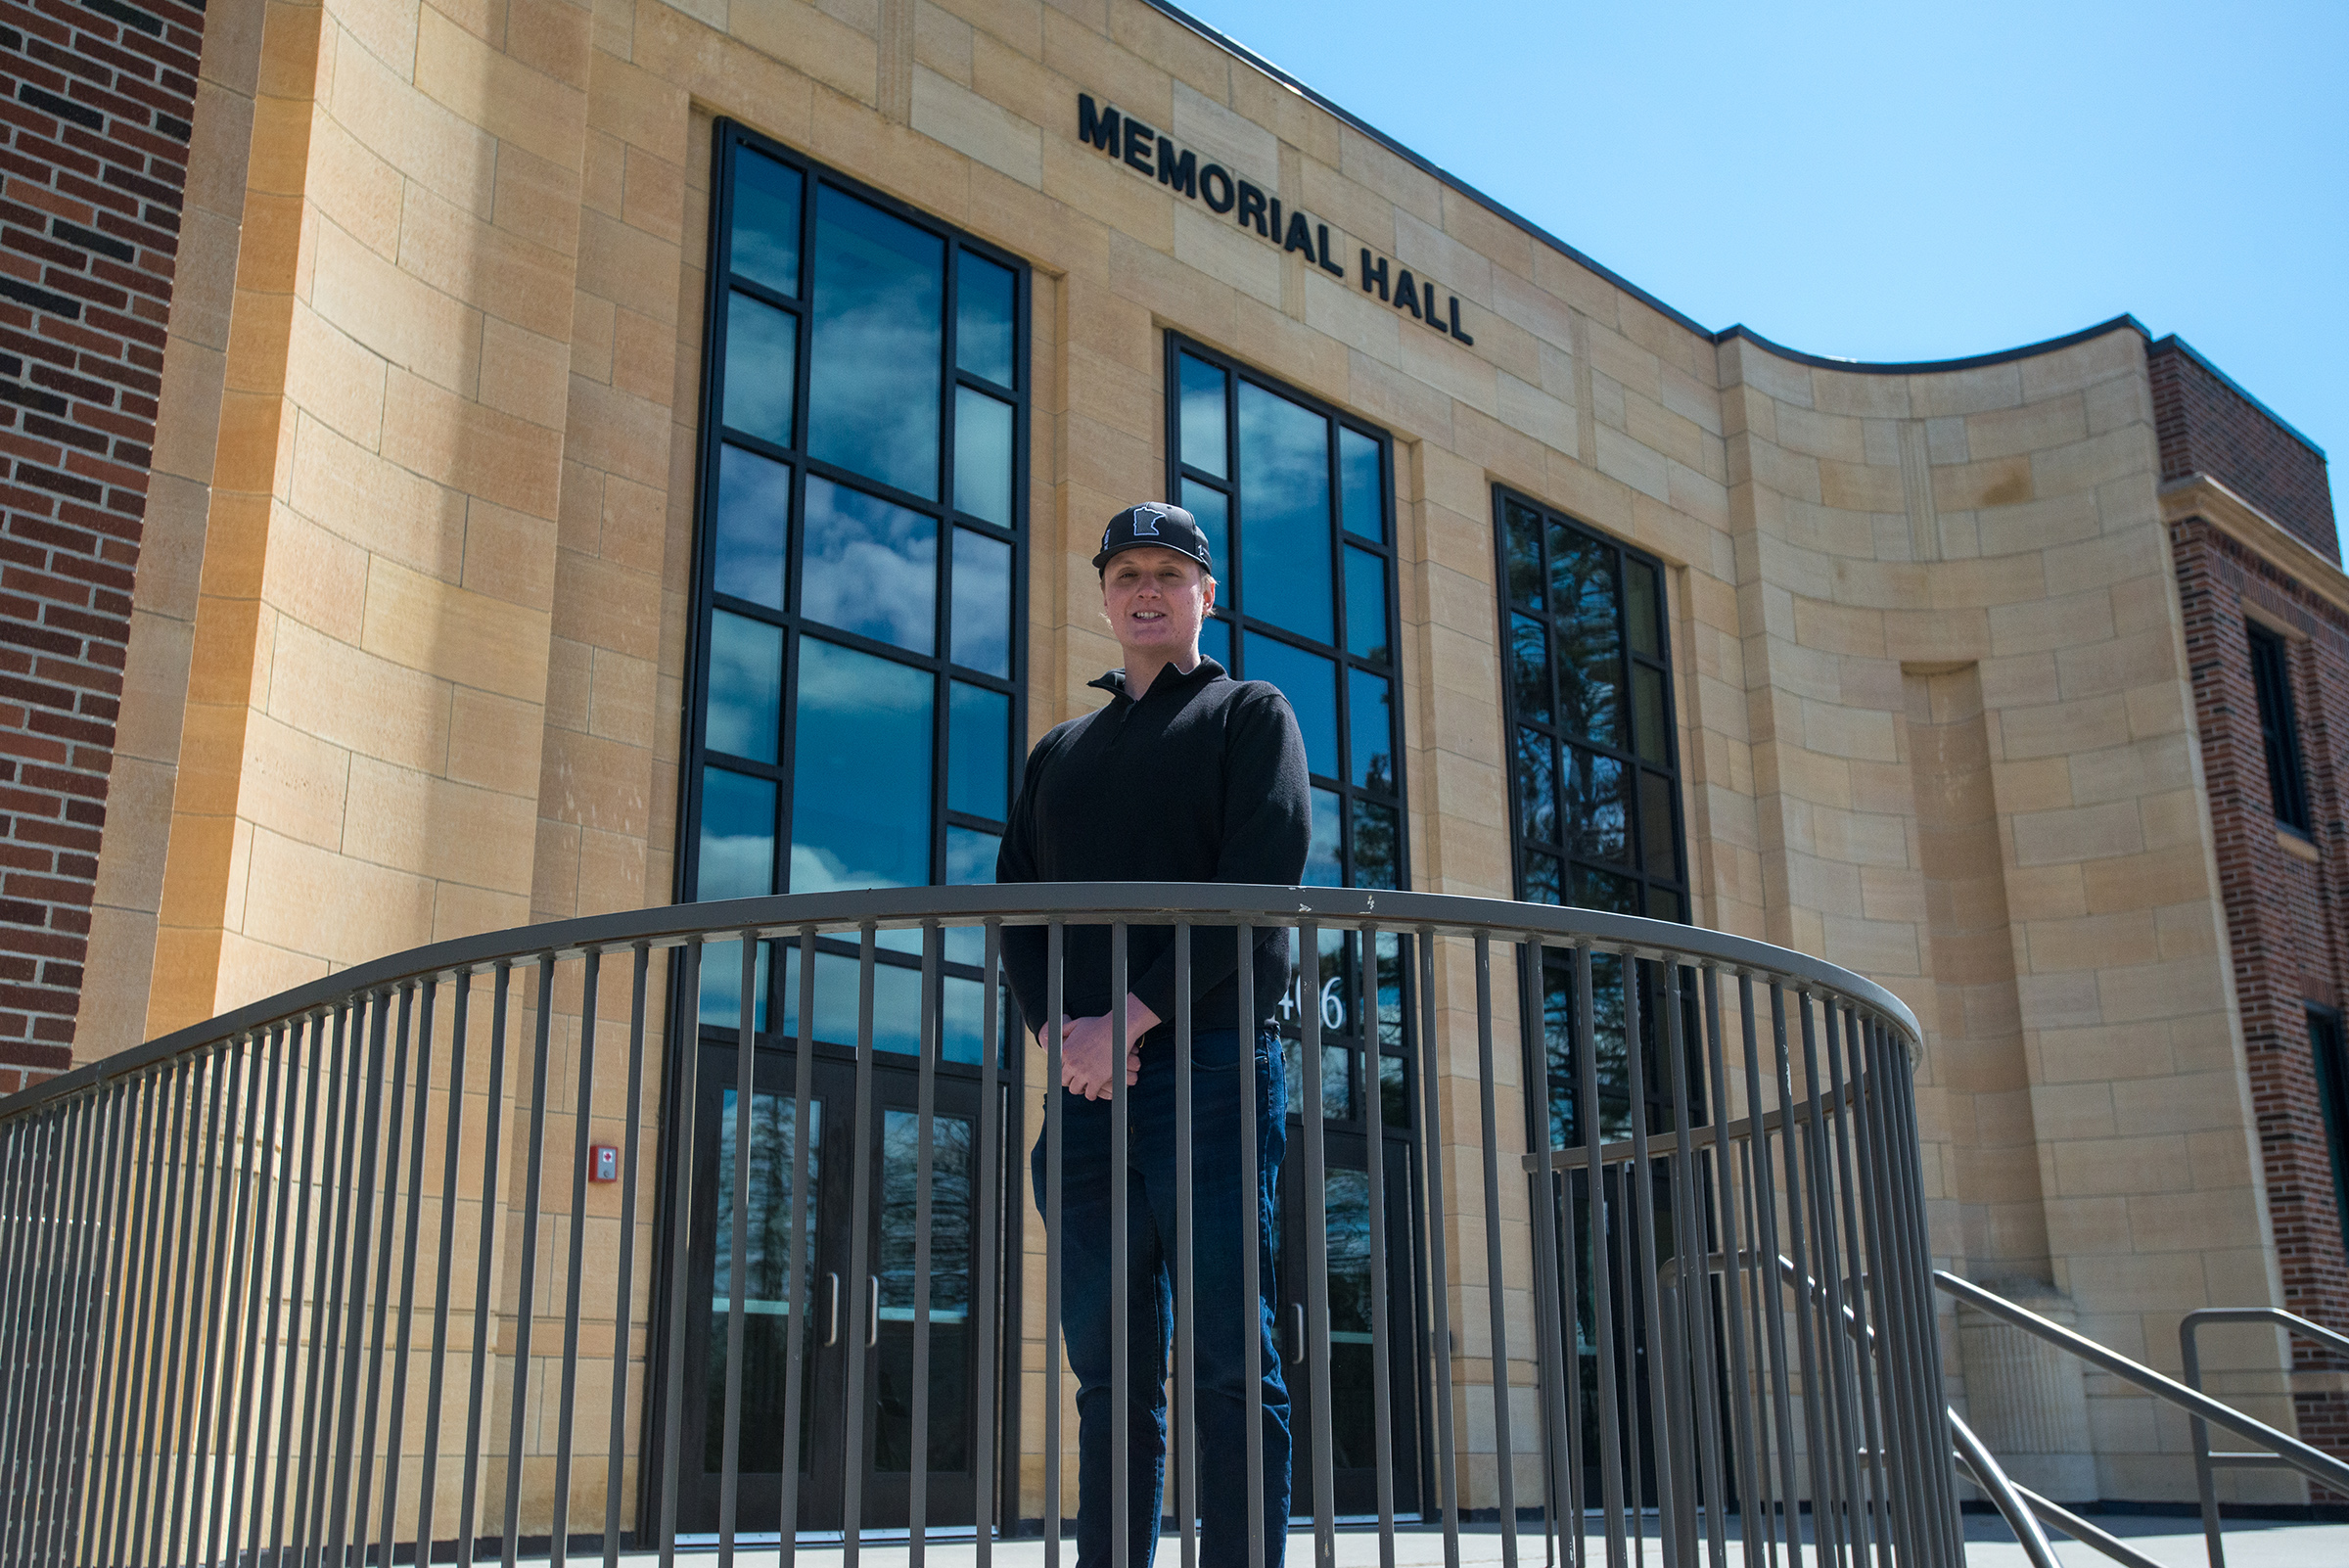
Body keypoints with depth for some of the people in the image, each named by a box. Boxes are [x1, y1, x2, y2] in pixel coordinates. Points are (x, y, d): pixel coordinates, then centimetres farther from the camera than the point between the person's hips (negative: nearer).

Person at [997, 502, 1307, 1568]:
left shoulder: (1249, 713, 10)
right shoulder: (1060, 752, 24)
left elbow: (1260, 882, -6)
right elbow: (1014, 908, 15)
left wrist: (1133, 1016, -13)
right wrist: (1063, 1029, -5)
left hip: (1209, 1055, -4)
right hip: (1087, 1080, 5)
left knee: (1227, 1357, -7)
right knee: (1109, 1366, 6)